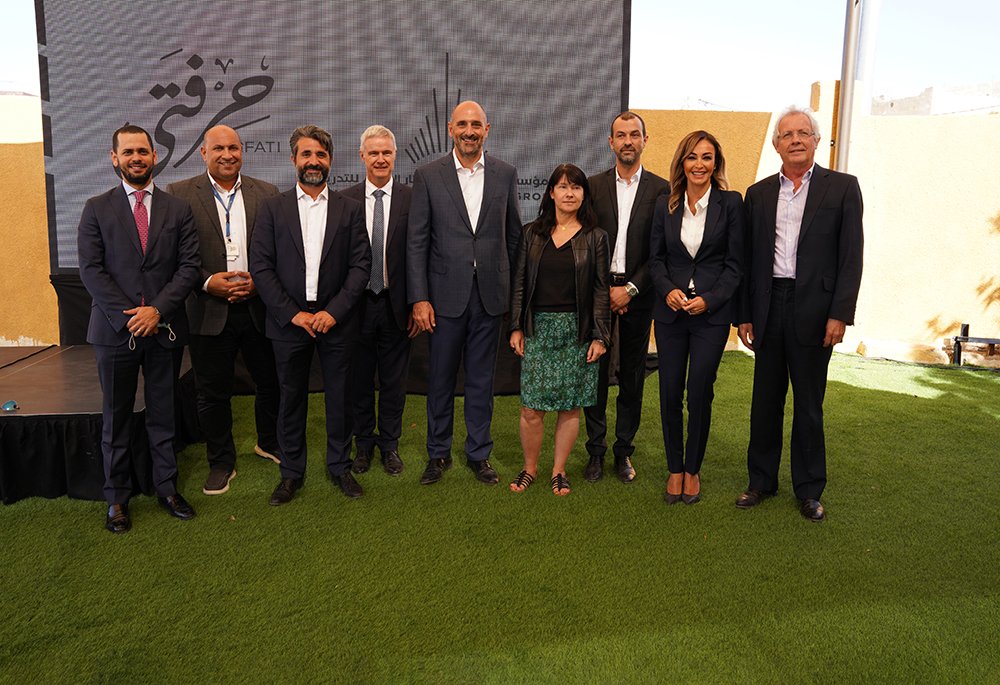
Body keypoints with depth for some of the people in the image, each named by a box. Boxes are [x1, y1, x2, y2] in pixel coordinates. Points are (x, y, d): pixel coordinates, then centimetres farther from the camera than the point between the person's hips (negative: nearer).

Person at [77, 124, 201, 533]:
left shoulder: (178, 210, 6)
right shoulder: (96, 209, 4)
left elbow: (189, 266, -1)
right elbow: (90, 270, -3)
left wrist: (157, 309, -13)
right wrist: (126, 315, -13)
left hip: (165, 328, 1)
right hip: (115, 330, -1)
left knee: (163, 414, 11)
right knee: (116, 418, 8)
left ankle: (167, 487, 23)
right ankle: (117, 498, 21)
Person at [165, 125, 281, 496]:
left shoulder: (266, 194, 6)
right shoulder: (179, 195, 0)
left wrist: (259, 281, -10)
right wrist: (207, 282, -15)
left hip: (258, 306, 2)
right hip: (209, 310, -1)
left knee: (271, 382, 12)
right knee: (212, 392, 8)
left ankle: (269, 442, 37)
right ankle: (221, 462, 25)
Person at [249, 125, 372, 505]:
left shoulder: (350, 209, 5)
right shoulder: (273, 208, 3)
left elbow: (361, 265, -1)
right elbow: (260, 267, -2)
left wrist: (333, 311, -11)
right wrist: (293, 314, -10)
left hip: (336, 321, 0)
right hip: (289, 322, 0)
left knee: (340, 398, 9)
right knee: (291, 399, 10)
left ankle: (340, 466, 27)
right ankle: (291, 471, 25)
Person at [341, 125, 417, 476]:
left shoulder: (411, 199, -1)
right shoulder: (345, 199, 1)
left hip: (395, 305, -1)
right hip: (357, 304, 1)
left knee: (394, 380, 11)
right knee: (359, 379, 13)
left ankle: (390, 444, 28)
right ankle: (363, 443, 30)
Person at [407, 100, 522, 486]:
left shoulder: (505, 174, 5)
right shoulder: (428, 176, 0)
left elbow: (513, 236, 9)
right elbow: (416, 242, -2)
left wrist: (513, 291, 7)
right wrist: (419, 298, -8)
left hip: (490, 294, 1)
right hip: (445, 293, -1)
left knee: (481, 380, 11)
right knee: (440, 378, 9)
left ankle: (479, 453, 25)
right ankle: (438, 454, 26)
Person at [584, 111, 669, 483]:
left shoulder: (661, 190, 3)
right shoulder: (594, 186, 5)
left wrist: (630, 288, -10)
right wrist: (604, 288, -5)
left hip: (638, 294, 0)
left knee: (632, 376, 7)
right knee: (595, 372, 4)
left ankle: (624, 451, 19)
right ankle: (596, 450, 16)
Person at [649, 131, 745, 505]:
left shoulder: (730, 203, -1)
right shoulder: (665, 205, 6)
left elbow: (735, 263, -2)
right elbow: (656, 258, 8)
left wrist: (709, 300, -13)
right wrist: (668, 290, -10)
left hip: (712, 312, -2)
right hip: (670, 311, 2)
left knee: (699, 394, 2)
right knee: (670, 394, 5)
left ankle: (692, 470, 21)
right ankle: (675, 469, 22)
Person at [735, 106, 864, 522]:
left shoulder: (842, 188, 2)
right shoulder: (758, 194, 10)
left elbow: (851, 257, -3)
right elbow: (748, 259, 9)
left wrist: (840, 314, -11)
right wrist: (744, 315, 5)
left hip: (814, 309, -2)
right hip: (769, 307, 3)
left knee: (808, 404, 7)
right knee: (765, 401, 10)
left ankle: (809, 490, 20)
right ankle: (761, 481, 24)